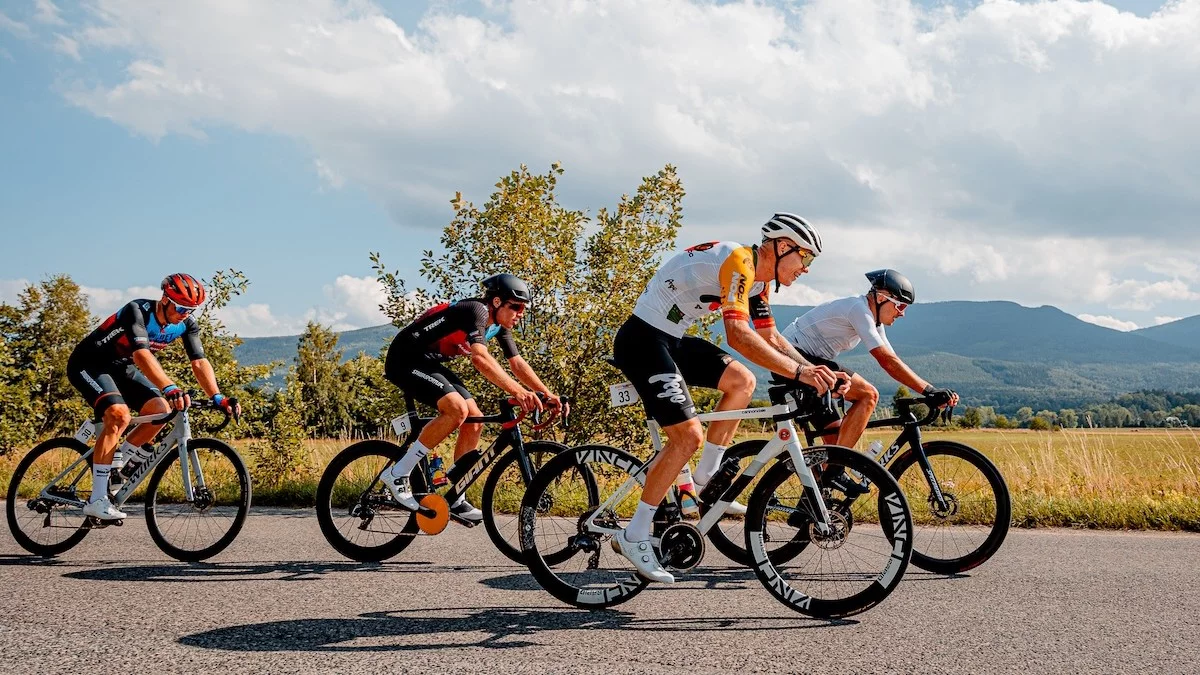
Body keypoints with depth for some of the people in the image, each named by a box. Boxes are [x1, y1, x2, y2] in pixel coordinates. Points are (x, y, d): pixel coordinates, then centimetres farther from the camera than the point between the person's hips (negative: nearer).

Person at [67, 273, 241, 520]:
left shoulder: (187, 324, -11)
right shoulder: (137, 311, -31)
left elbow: (199, 362, -14)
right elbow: (142, 354, -45)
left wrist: (218, 398, -29)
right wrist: (171, 389, -59)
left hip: (123, 367, 7)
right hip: (89, 364, -7)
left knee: (160, 410, -15)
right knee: (119, 414, -30)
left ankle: (117, 470, 6)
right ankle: (96, 500, -25)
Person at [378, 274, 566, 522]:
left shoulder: (499, 325, 3)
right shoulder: (476, 311, -25)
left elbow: (517, 363, 5)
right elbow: (480, 358, -40)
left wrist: (547, 394, -7)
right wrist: (517, 391, -50)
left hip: (431, 363, 10)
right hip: (405, 360, -10)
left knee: (474, 420, 0)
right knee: (457, 408, -28)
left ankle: (454, 499, 8)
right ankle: (397, 474, -18)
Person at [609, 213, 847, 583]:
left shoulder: (757, 279, 11)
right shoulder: (738, 260, -20)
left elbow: (771, 338, 16)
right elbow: (738, 334, -32)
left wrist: (812, 368, 3)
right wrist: (798, 372, -33)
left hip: (671, 340, 10)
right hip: (643, 340, -10)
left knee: (742, 381, 4)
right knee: (688, 435, -13)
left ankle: (704, 481, 11)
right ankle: (633, 536, -4)